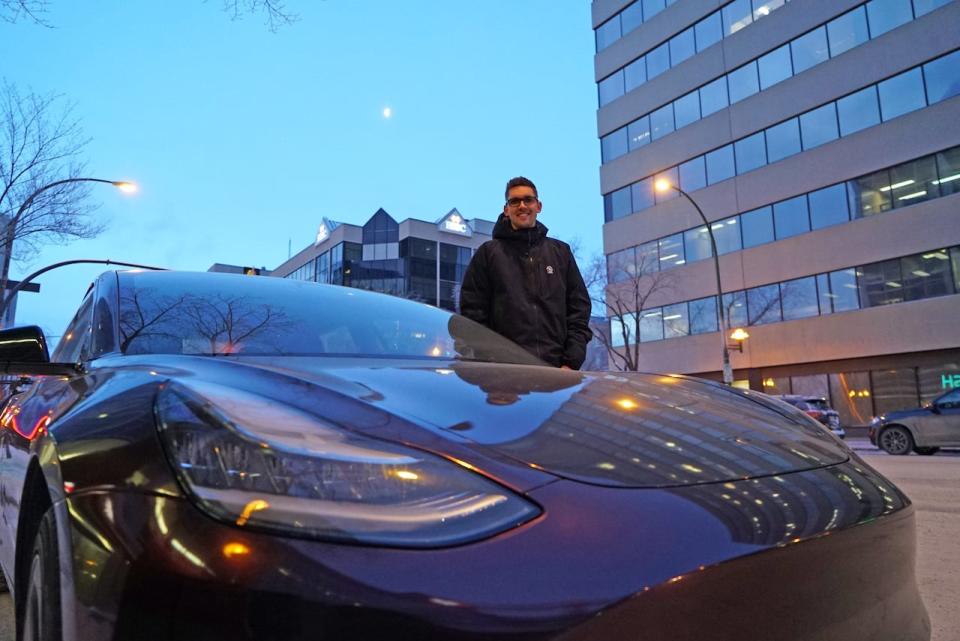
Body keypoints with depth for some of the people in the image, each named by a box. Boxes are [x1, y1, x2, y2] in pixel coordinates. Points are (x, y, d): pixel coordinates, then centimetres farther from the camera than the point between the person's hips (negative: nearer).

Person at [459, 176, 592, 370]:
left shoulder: (561, 252, 17)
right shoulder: (488, 253, 10)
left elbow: (579, 308, 12)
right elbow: (473, 312, 4)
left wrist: (572, 363, 0)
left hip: (555, 367, 2)